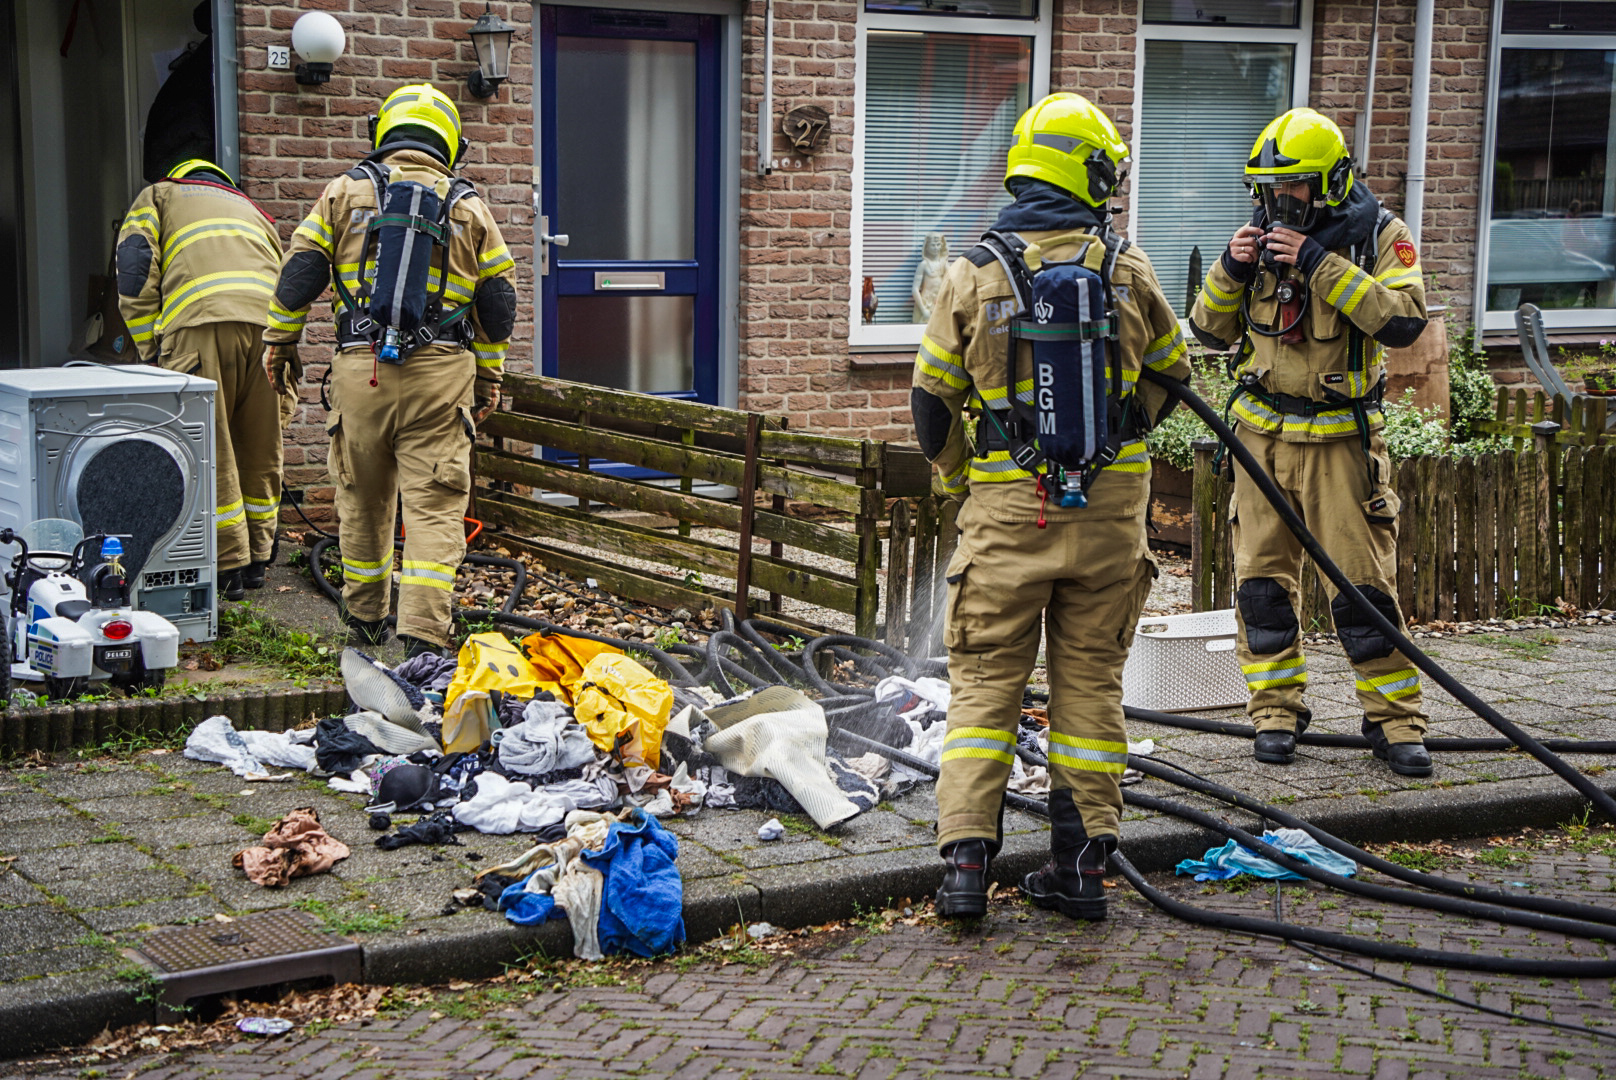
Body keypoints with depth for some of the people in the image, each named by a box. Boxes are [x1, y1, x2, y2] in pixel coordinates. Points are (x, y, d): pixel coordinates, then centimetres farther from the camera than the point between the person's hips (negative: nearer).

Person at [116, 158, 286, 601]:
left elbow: (135, 267, 8)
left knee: (209, 451, 0)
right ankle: (257, 560, 24)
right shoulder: (252, 210, 38)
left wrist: (150, 351, 10)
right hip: (268, 324, 4)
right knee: (261, 449, 14)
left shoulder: (157, 197, 26)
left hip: (201, 320, -4)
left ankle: (229, 568, 1)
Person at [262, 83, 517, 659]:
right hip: (441, 373, -1)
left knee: (364, 499, 16)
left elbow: (299, 275, 6)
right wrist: (488, 376, 18)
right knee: (435, 505, -2)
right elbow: (497, 303, 9)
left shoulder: (344, 192, 7)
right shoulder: (470, 207, 9)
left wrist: (280, 341, 19)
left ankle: (365, 617, 30)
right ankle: (424, 631, -11)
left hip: (360, 368, 1)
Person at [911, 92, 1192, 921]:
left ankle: (965, 860, -2)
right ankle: (1081, 865, 13)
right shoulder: (1126, 268, 0)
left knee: (985, 681, 6)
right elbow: (1170, 373, 13)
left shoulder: (974, 272, -3)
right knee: (1091, 682, 10)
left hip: (1007, 508, -1)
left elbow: (932, 400, 2)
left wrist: (959, 480, 20)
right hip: (1110, 506, 1)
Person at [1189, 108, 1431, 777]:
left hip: (1340, 437, -4)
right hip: (1262, 432, 4)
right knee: (1262, 578, 5)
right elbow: (1211, 332, 9)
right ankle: (1277, 710, 16)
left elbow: (1403, 321, -20)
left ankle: (1395, 720, 5)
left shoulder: (1378, 235, -4)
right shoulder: (1264, 236, 7)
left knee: (1363, 582, -4)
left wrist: (1322, 267, -23)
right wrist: (1232, 271, -9)